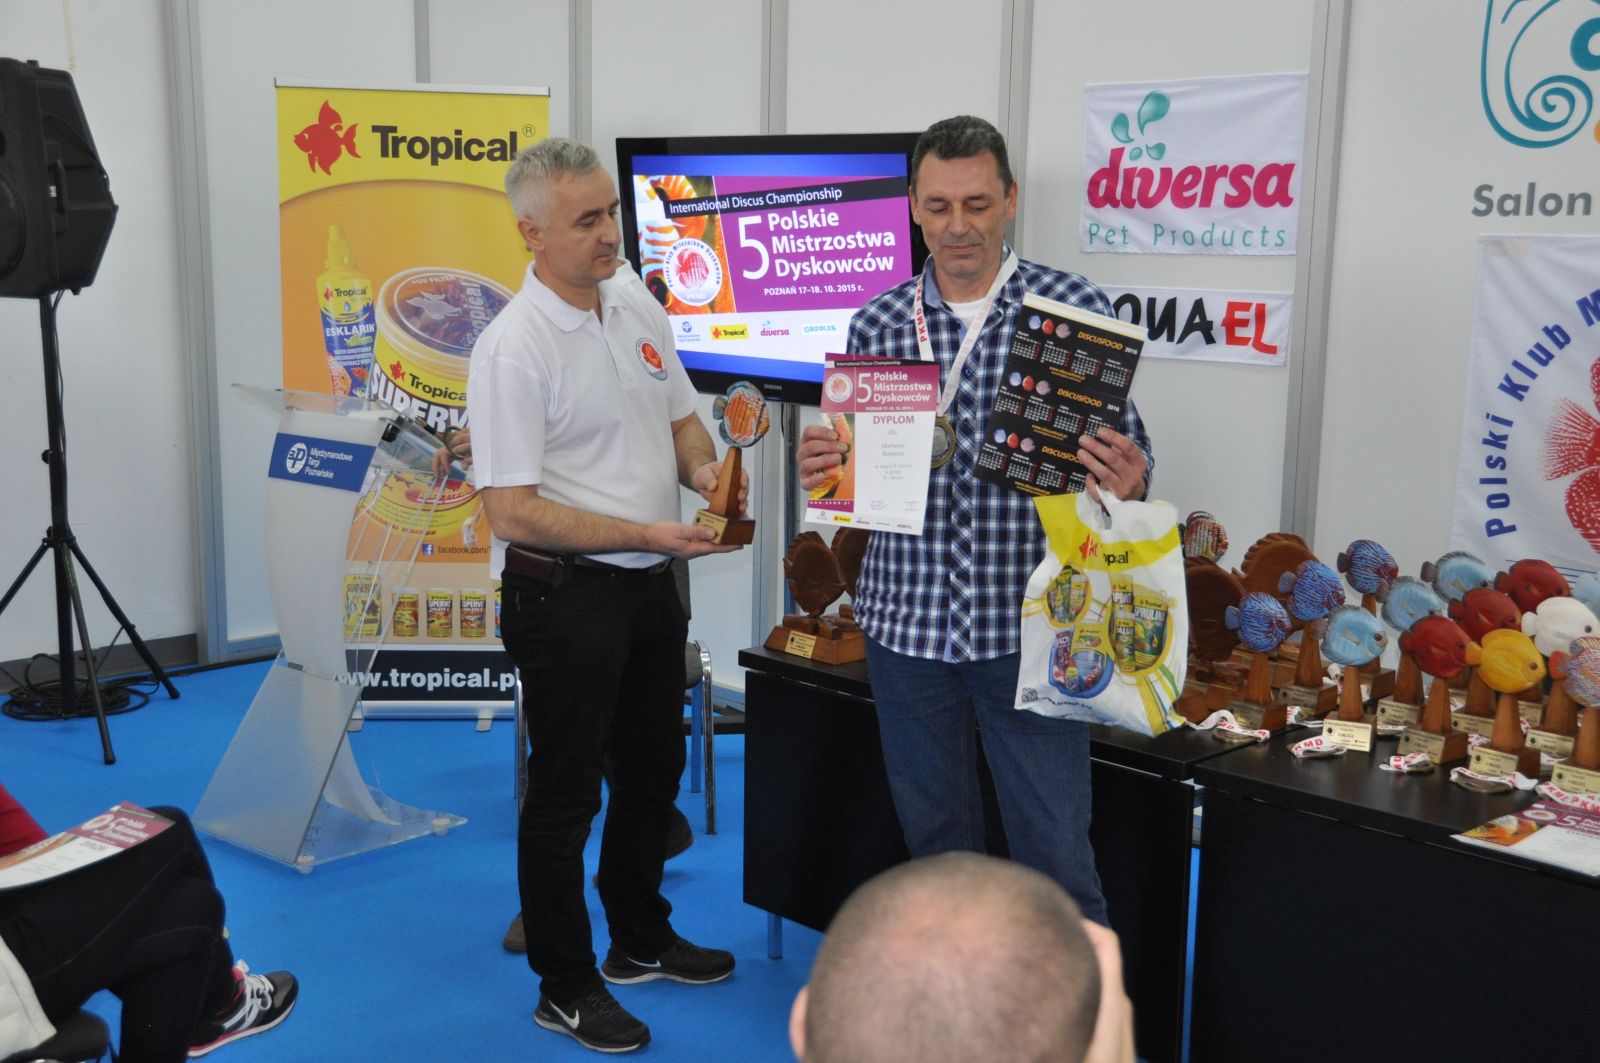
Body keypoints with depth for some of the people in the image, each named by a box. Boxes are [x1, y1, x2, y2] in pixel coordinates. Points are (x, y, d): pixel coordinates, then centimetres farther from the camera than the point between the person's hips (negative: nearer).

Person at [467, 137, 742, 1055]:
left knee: (654, 769, 21)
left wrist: (703, 468, -8)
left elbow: (679, 415, 15)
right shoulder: (513, 349, -20)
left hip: (649, 584, 8)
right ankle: (566, 987, 23)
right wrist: (647, 534, -26)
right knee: (566, 793, 6)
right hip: (566, 593, -8)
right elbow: (513, 510, -22)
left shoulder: (638, 302, 3)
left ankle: (640, 940, 41)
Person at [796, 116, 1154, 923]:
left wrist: (1126, 483, -21)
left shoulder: (1076, 310, -4)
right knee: (935, 843, 18)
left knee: (1055, 855, 0)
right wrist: (820, 469, -12)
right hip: (907, 621, 3)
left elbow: (1126, 456, 2)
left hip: (1027, 624, -3)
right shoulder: (876, 325, 4)